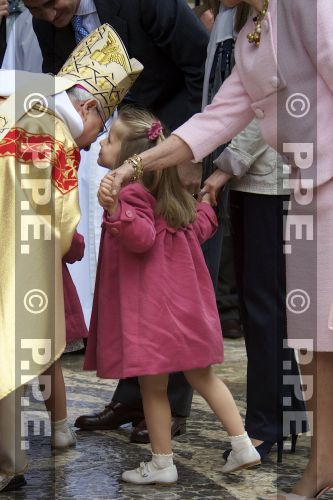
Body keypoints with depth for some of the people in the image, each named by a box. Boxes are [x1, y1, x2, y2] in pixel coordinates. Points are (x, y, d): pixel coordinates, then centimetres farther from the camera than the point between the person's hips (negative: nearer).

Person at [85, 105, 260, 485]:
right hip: (183, 303, 9)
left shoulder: (129, 191, -16)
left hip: (151, 310, -9)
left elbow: (141, 237, -28)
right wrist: (206, 207, 36)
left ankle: (162, 465, 11)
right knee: (202, 376, 16)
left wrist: (114, 210, -43)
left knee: (152, 385, 2)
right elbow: (199, 228, 15)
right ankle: (243, 446, 16)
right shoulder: (166, 190, 10)